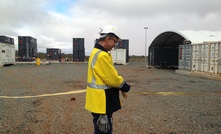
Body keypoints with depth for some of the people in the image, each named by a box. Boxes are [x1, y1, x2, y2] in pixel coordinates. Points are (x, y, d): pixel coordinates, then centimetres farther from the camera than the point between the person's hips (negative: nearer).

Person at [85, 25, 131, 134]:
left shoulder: (97, 52, 11)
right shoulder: (102, 55, -24)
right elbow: (113, 78, -21)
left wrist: (120, 87, 4)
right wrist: (125, 87, -3)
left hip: (100, 100, 11)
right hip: (101, 102, -11)